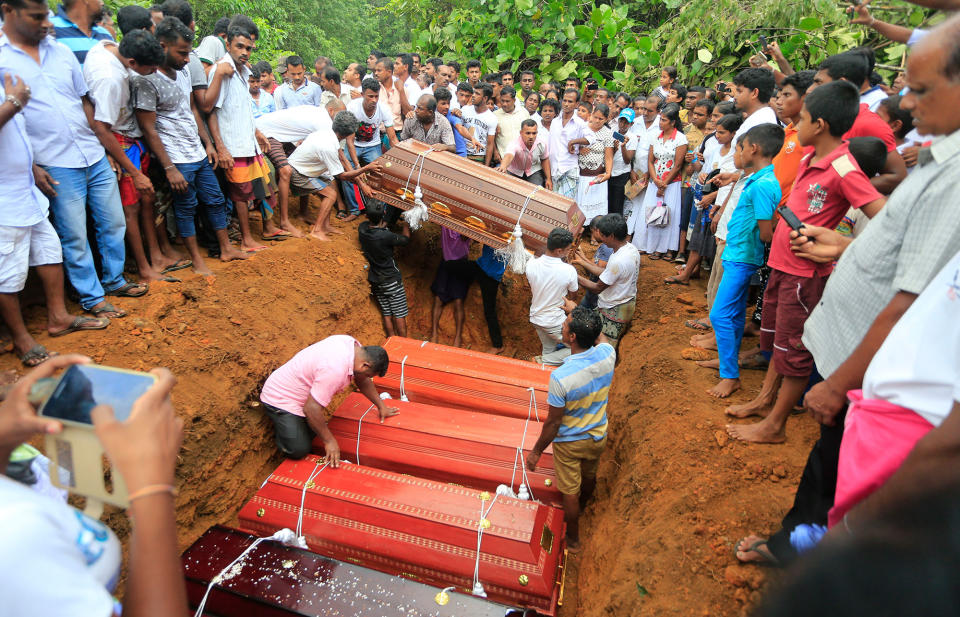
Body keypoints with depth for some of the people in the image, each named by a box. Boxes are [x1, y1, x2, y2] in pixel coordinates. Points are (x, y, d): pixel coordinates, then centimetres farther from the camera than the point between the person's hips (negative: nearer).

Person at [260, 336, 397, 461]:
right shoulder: (336, 370, -38)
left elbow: (363, 381, 10)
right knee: (299, 450, -14)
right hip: (280, 398, -9)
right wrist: (329, 441, -22)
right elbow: (311, 409, -34)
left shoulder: (353, 344, -9)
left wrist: (381, 406, 14)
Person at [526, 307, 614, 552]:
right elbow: (600, 337, 4)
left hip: (569, 442, -5)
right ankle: (580, 509, 63)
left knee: (570, 492, 19)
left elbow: (553, 423, -24)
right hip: (598, 437, 5)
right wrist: (576, 313, 7)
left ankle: (573, 539, 43)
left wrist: (536, 451, -8)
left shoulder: (561, 377, -37)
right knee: (589, 477, 32)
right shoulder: (607, 354, -24)